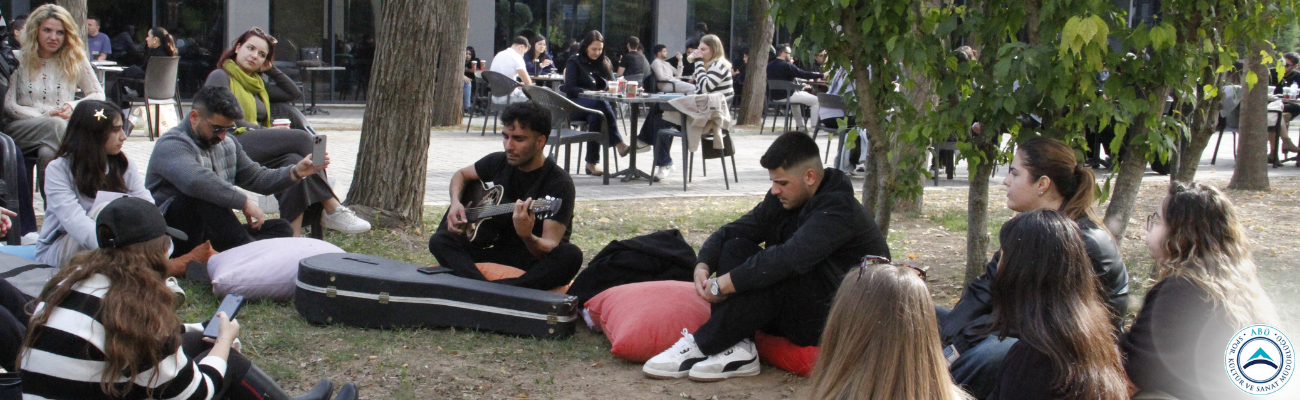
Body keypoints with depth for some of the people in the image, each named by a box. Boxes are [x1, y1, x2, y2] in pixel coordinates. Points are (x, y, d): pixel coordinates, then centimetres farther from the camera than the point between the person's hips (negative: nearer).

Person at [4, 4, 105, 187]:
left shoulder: (75, 60, 13)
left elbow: (98, 94, 17)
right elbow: (8, 105, 0)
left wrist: (74, 106, -4)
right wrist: (45, 117, -13)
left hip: (62, 128, 1)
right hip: (21, 129, -1)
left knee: (48, 153, -37)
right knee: (55, 125, -36)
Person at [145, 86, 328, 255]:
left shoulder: (228, 144, 15)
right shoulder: (171, 144, -15)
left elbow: (257, 178, 16)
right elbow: (196, 180, -36)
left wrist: (295, 172, -2)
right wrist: (244, 202, -31)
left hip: (213, 231, 8)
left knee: (280, 228, -7)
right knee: (203, 193, -36)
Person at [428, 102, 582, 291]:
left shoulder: (559, 183, -15)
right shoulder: (499, 162, 2)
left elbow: (550, 249, -23)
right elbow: (461, 174, 23)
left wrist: (527, 236, -45)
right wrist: (456, 202, 2)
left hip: (538, 257, -5)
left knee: (570, 255, -38)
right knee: (440, 240, -18)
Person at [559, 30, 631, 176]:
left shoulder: (604, 62, 20)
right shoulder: (574, 62, 5)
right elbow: (570, 89, -7)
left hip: (595, 108, 4)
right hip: (576, 106, -4)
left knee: (595, 118, -36)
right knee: (601, 104, -38)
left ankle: (592, 163, -39)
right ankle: (618, 143, -42)